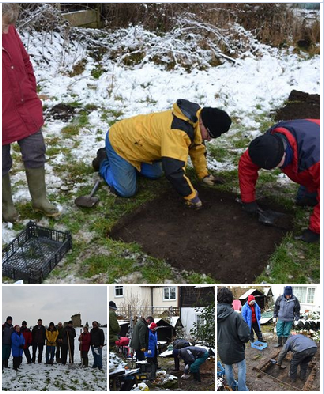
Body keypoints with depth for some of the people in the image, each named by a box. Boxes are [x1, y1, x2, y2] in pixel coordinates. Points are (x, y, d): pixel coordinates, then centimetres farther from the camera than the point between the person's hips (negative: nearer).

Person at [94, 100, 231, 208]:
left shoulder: (195, 121, -7)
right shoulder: (177, 131, -38)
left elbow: (197, 149, 11)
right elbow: (174, 170, -40)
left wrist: (204, 175, 12)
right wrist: (191, 196, -29)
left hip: (133, 138, 9)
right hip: (118, 141, -9)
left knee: (155, 174, 16)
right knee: (126, 191, -9)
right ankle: (104, 161, 13)